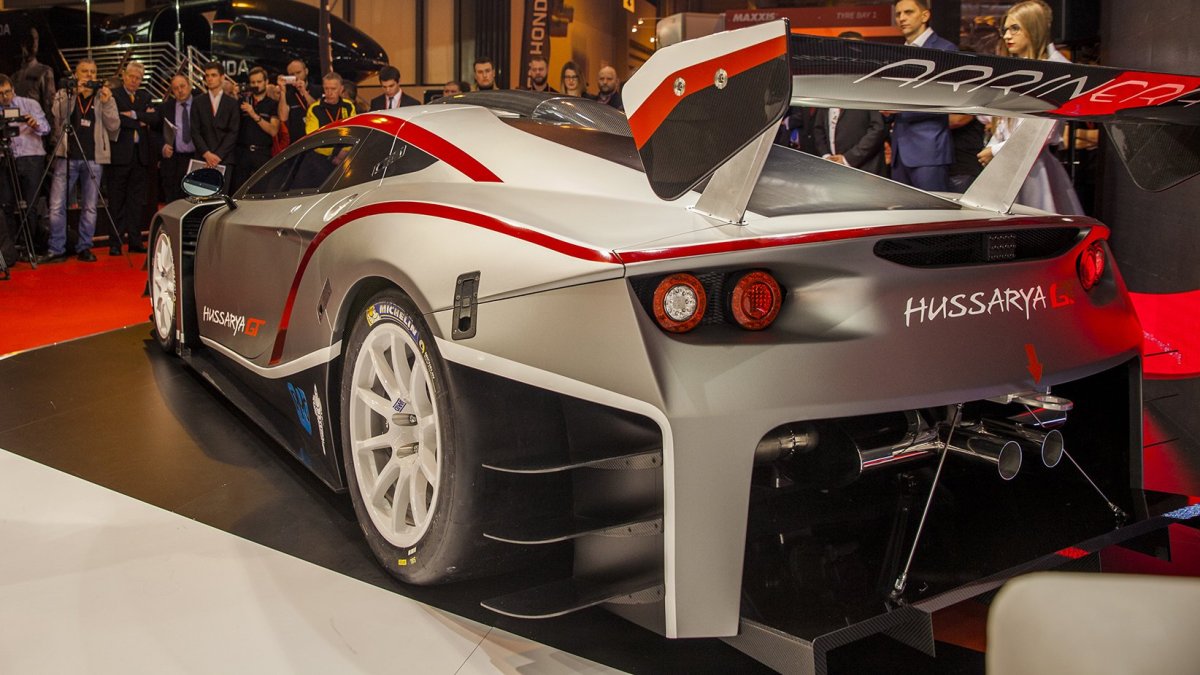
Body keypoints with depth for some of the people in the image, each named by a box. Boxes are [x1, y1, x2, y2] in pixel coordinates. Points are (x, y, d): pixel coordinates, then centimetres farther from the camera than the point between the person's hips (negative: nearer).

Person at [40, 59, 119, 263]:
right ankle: (56, 249, 1)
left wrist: (107, 102, -12)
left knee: (89, 207, 4)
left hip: (93, 158, 1)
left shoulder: (104, 97, 10)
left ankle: (84, 248, 13)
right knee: (56, 205, -5)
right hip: (67, 156, -1)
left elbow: (114, 126, 1)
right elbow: (59, 115, -9)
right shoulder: (63, 95, 9)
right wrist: (75, 92, -17)